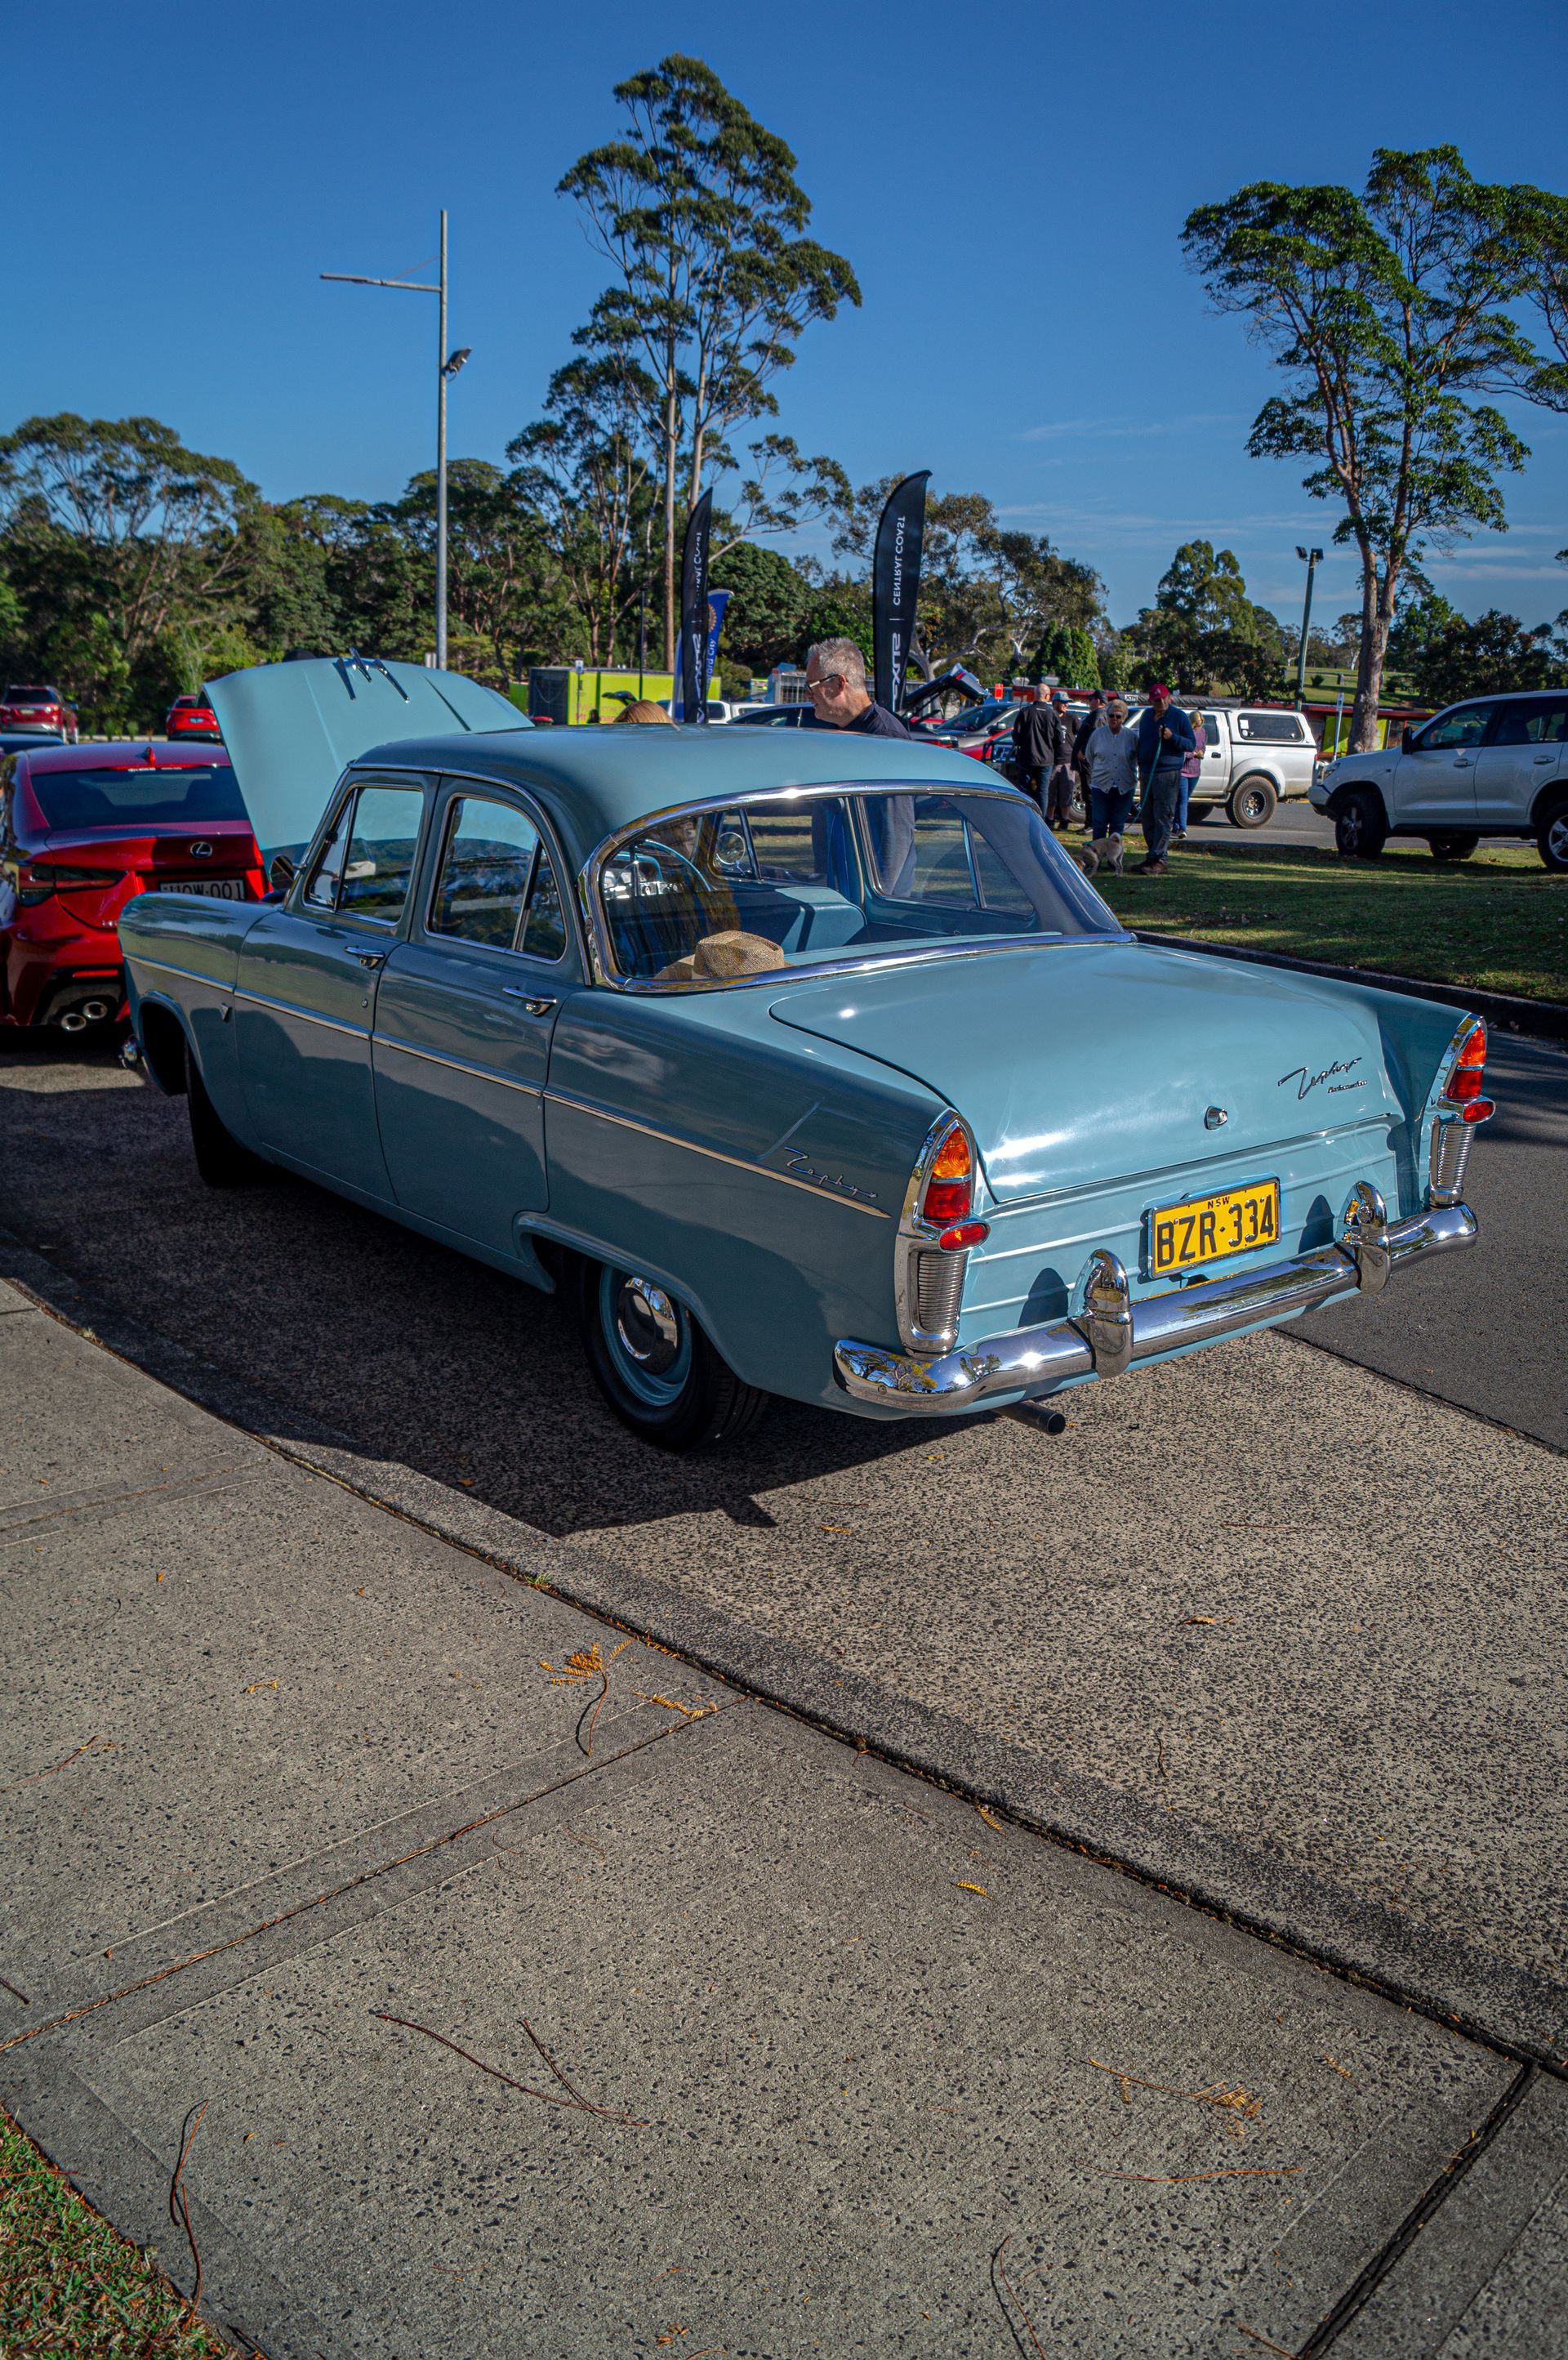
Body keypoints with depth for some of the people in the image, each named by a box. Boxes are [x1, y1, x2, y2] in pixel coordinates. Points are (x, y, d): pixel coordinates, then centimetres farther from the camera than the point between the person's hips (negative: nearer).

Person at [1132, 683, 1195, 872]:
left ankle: (1159, 859, -13)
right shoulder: (1146, 715, 15)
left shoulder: (1179, 716, -3)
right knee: (1148, 819, 9)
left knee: (1162, 819, -11)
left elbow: (1191, 744, -4)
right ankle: (1153, 856, 17)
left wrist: (1172, 737, -19)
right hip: (1147, 773, 7)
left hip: (1168, 774, -7)